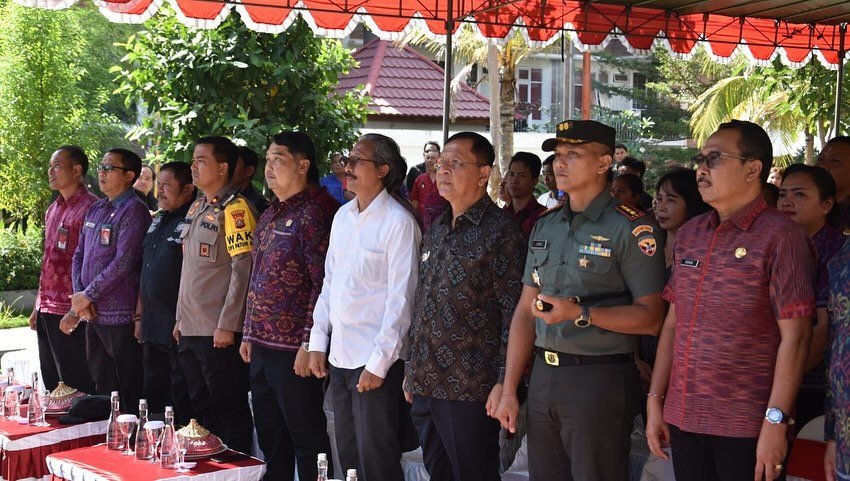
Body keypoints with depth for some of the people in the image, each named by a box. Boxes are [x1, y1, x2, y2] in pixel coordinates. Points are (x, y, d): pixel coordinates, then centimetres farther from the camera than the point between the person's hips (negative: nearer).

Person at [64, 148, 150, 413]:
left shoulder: (133, 211, -11)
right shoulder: (95, 210, 14)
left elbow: (123, 262, -19)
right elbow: (79, 255, 16)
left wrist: (88, 295, -13)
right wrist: (79, 296, 0)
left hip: (120, 314, -8)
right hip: (93, 313, 8)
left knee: (129, 390, -1)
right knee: (101, 386, 16)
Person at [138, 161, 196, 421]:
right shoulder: (156, 221, 16)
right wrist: (140, 316, 19)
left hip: (178, 330, -9)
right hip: (153, 329, 9)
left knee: (183, 403, -1)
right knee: (153, 398, 15)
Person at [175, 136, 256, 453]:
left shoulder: (235, 208, -12)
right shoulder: (197, 208, 15)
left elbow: (243, 269, -17)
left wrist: (227, 325, -19)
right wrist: (181, 318, 17)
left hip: (219, 332, -9)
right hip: (190, 330, 9)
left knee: (229, 409, 0)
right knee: (201, 408, 15)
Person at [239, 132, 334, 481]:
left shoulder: (310, 216, -12)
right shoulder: (268, 217, 14)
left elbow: (322, 284, -16)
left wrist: (308, 344, -19)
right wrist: (248, 334, 16)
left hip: (292, 349, -8)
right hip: (261, 346, 8)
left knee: (307, 438, 1)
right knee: (270, 437, 16)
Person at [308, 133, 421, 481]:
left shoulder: (398, 222, -12)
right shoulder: (342, 217, 10)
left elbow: (400, 299, -14)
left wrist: (378, 363, -16)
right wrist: (317, 341, 10)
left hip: (376, 361, -7)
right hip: (339, 357, 7)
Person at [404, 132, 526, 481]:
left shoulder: (500, 230, -10)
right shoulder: (437, 229, 14)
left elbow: (513, 311, -14)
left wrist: (505, 382, -18)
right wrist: (412, 370, 17)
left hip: (470, 388, -7)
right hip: (425, 385, 7)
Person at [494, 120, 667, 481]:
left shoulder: (630, 229, -8)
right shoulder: (545, 227, 12)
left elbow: (650, 317, -12)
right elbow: (525, 311, 12)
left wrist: (581, 313, -22)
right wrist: (509, 390, 8)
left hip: (601, 380, -6)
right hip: (543, 376, 6)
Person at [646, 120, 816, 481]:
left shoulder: (780, 236, -8)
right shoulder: (688, 235, 11)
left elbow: (795, 336, -13)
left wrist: (776, 420, -17)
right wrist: (655, 400, 10)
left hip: (746, 427, -6)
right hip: (683, 420, 6)